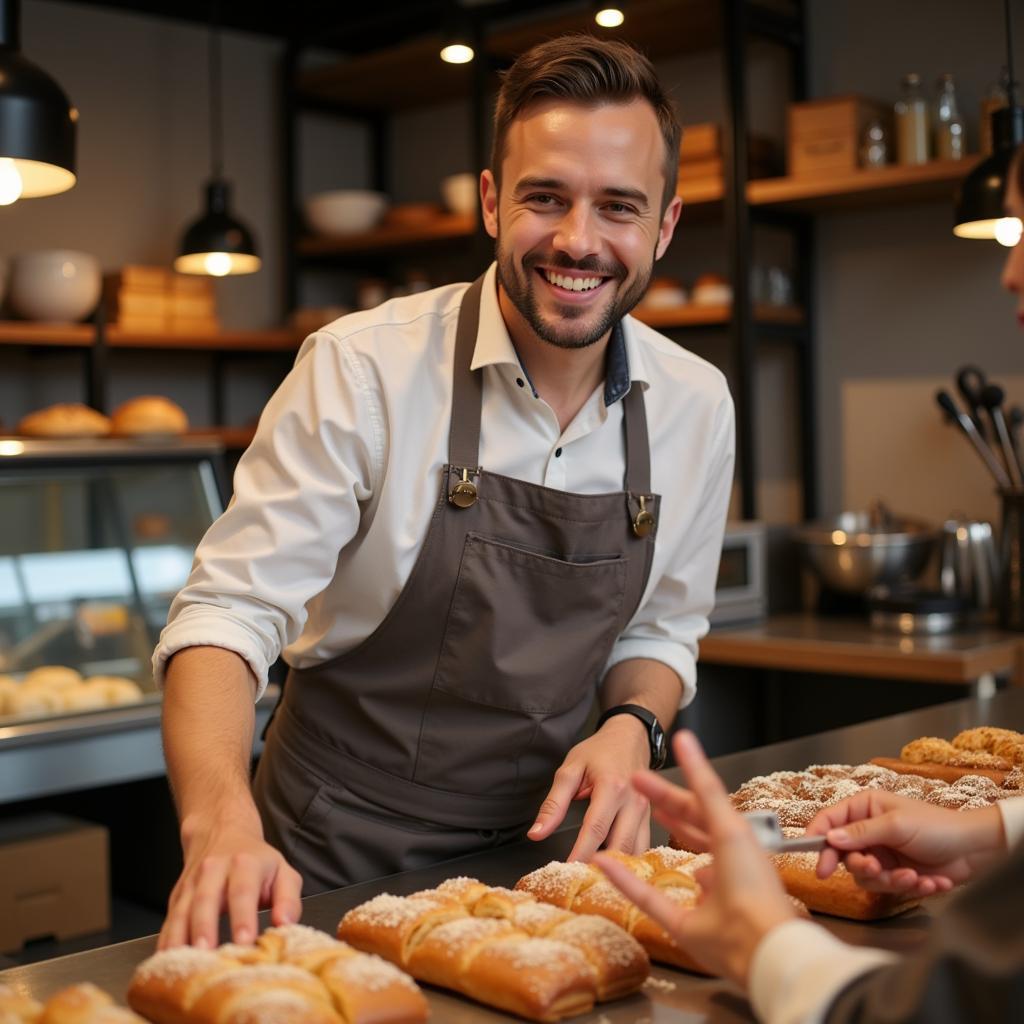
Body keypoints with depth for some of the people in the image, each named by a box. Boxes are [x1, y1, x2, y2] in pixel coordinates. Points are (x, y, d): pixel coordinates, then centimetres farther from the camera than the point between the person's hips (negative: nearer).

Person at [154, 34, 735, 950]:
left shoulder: (697, 404, -3)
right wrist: (220, 824, -34)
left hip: (536, 852, 4)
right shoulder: (361, 369, -17)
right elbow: (230, 611, -18)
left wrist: (633, 726, -12)